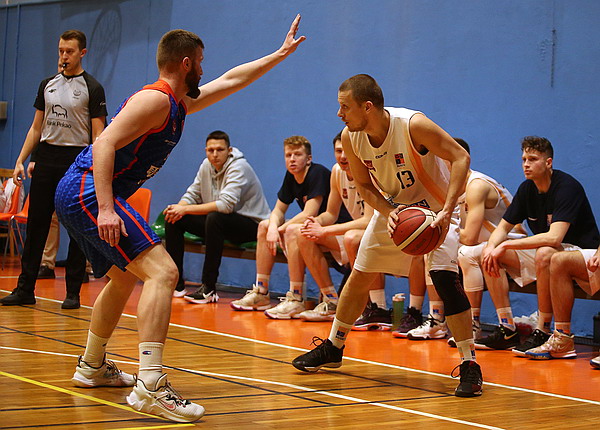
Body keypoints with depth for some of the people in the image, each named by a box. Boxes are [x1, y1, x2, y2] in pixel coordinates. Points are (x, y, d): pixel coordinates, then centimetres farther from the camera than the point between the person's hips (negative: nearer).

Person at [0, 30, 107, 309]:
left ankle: (73, 293, 4)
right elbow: (36, 127, 17)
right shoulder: (48, 84, 14)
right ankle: (25, 289, 9)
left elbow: (98, 134, -5)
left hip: (77, 160, -5)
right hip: (46, 159, 5)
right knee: (36, 224, 4)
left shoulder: (92, 88, -2)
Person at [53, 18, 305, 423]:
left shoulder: (179, 104, 19)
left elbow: (231, 80, 32)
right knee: (162, 272, -21)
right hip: (89, 192, -11)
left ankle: (92, 367, 45)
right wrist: (106, 209, -30)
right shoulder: (156, 99, -11)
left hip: (76, 195, 11)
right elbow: (105, 144, -21)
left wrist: (281, 53, 37)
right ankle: (150, 386, -31)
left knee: (123, 278, 30)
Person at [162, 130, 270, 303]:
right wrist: (179, 207, -17)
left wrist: (186, 209, -29)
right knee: (173, 218, -4)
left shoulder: (239, 167, -19)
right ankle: (176, 284, -2)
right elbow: (192, 194, 8)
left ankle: (209, 289, -32)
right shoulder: (207, 165, 4)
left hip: (251, 224, -8)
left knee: (215, 218, -38)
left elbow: (226, 204, -31)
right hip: (218, 223, 8)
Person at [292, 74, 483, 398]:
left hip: (435, 209, -6)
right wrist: (389, 213, -21)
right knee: (359, 277, 11)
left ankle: (470, 365, -15)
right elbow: (364, 185, -2)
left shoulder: (413, 125, -32)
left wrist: (447, 210, -36)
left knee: (444, 277, -23)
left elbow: (460, 157, -28)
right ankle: (332, 349, 31)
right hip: (392, 209, 6)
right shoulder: (351, 137, -15)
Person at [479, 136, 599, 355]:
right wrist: (491, 247, -15)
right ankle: (507, 330, -8)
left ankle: (542, 333, -30)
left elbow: (554, 238, -33)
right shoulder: (527, 189, 2)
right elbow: (503, 227, 9)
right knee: (489, 254, -6)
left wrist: (506, 245, -29)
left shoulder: (567, 187, -21)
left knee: (544, 253, -40)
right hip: (542, 253, 8)